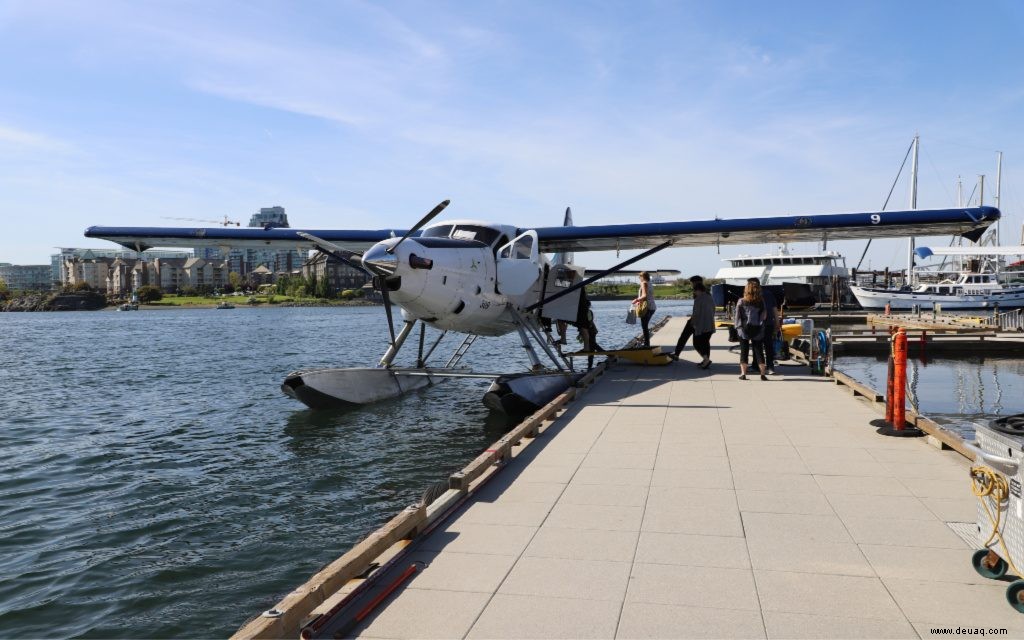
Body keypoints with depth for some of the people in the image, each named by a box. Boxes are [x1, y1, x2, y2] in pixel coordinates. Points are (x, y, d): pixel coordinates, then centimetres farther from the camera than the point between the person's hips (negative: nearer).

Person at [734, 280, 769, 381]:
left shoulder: (741, 302, -6)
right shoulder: (761, 302, -3)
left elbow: (737, 316, -5)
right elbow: (764, 315, 1)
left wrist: (738, 326, 4)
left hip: (744, 329, -1)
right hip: (757, 330, 1)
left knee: (744, 351, 5)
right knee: (759, 351, 8)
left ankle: (743, 373, 2)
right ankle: (763, 373, 6)